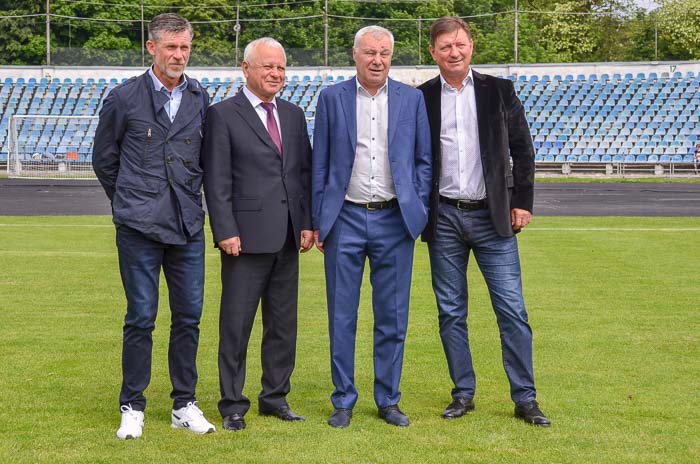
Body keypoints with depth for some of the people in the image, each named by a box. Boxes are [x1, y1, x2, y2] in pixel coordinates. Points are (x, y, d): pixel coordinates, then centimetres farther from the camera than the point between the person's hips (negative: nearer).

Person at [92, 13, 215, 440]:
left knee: (189, 316, 5)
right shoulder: (124, 98, 0)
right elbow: (104, 158, 10)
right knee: (141, 317, 0)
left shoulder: (201, 99, 8)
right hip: (139, 228, -3)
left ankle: (185, 404, 17)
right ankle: (132, 408, 11)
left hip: (188, 226, 3)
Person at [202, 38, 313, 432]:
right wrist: (225, 232, -14)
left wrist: (308, 223, 6)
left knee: (284, 322, 12)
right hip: (247, 236, -6)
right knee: (237, 324, 1)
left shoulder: (293, 115, 14)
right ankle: (233, 404, 10)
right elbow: (217, 181, -8)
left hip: (288, 237, 6)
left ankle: (275, 396, 23)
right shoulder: (223, 115, -4)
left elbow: (305, 173, 14)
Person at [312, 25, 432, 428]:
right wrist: (317, 220, 2)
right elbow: (320, 164, 5)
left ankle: (389, 400, 17)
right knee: (342, 317, 4)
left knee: (393, 318, 6)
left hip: (395, 219, 1)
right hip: (345, 218, -1)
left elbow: (424, 160, 9)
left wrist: (420, 211, 1)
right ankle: (344, 402, 14)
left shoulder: (412, 99, 6)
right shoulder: (332, 98, 3)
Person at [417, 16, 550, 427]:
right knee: (451, 312, 6)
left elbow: (522, 149, 6)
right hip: (443, 219, 1)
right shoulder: (421, 99, 4)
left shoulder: (499, 91, 4)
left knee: (512, 310, -3)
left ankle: (525, 398, 3)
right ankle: (464, 393, 17)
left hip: (493, 216, -1)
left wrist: (523, 202, 0)